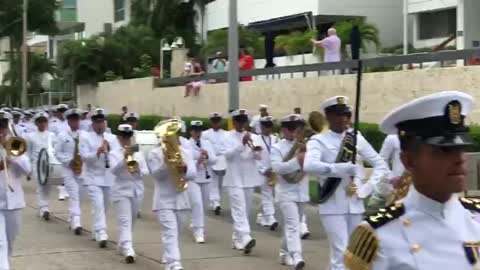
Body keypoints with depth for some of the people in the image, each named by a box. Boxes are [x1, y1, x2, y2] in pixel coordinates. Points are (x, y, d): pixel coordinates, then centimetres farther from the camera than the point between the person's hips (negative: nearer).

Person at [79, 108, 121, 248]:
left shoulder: (112, 138, 8)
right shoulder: (86, 138, -2)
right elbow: (84, 156, -13)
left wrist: (109, 151, -19)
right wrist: (97, 153, -29)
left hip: (109, 178, 4)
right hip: (93, 178, -4)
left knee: (104, 207, 13)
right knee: (98, 206, -16)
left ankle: (96, 232, 30)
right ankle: (101, 235, -23)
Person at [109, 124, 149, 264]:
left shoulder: (138, 153, 12)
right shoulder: (114, 154, 1)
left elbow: (146, 171, 5)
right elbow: (114, 170, -16)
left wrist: (138, 170, -15)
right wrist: (124, 158, -27)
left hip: (137, 190, 5)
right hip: (122, 190, -5)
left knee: (131, 221, 15)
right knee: (124, 221, -16)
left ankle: (122, 246, 34)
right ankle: (128, 251, -28)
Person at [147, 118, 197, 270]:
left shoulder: (185, 153, 8)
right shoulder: (154, 154, -2)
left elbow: (193, 174, -3)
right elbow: (157, 174, -13)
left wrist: (184, 169, -24)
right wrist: (166, 164, -29)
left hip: (180, 199, 5)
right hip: (164, 200, -5)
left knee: (176, 233, 15)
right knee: (170, 232, -17)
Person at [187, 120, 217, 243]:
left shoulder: (207, 143, 8)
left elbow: (214, 160, 2)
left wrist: (207, 156, -17)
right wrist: (197, 162, -27)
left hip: (206, 178, 5)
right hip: (192, 179, -5)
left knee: (204, 204, 17)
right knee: (197, 203, -16)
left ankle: (196, 224, 41)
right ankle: (199, 231, -15)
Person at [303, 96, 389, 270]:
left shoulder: (357, 139, 6)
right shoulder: (319, 141, -7)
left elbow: (381, 165, 11)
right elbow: (309, 166, -28)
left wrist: (366, 189, -1)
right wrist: (344, 168, -30)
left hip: (355, 205, 5)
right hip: (333, 206, -5)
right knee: (341, 253, -8)